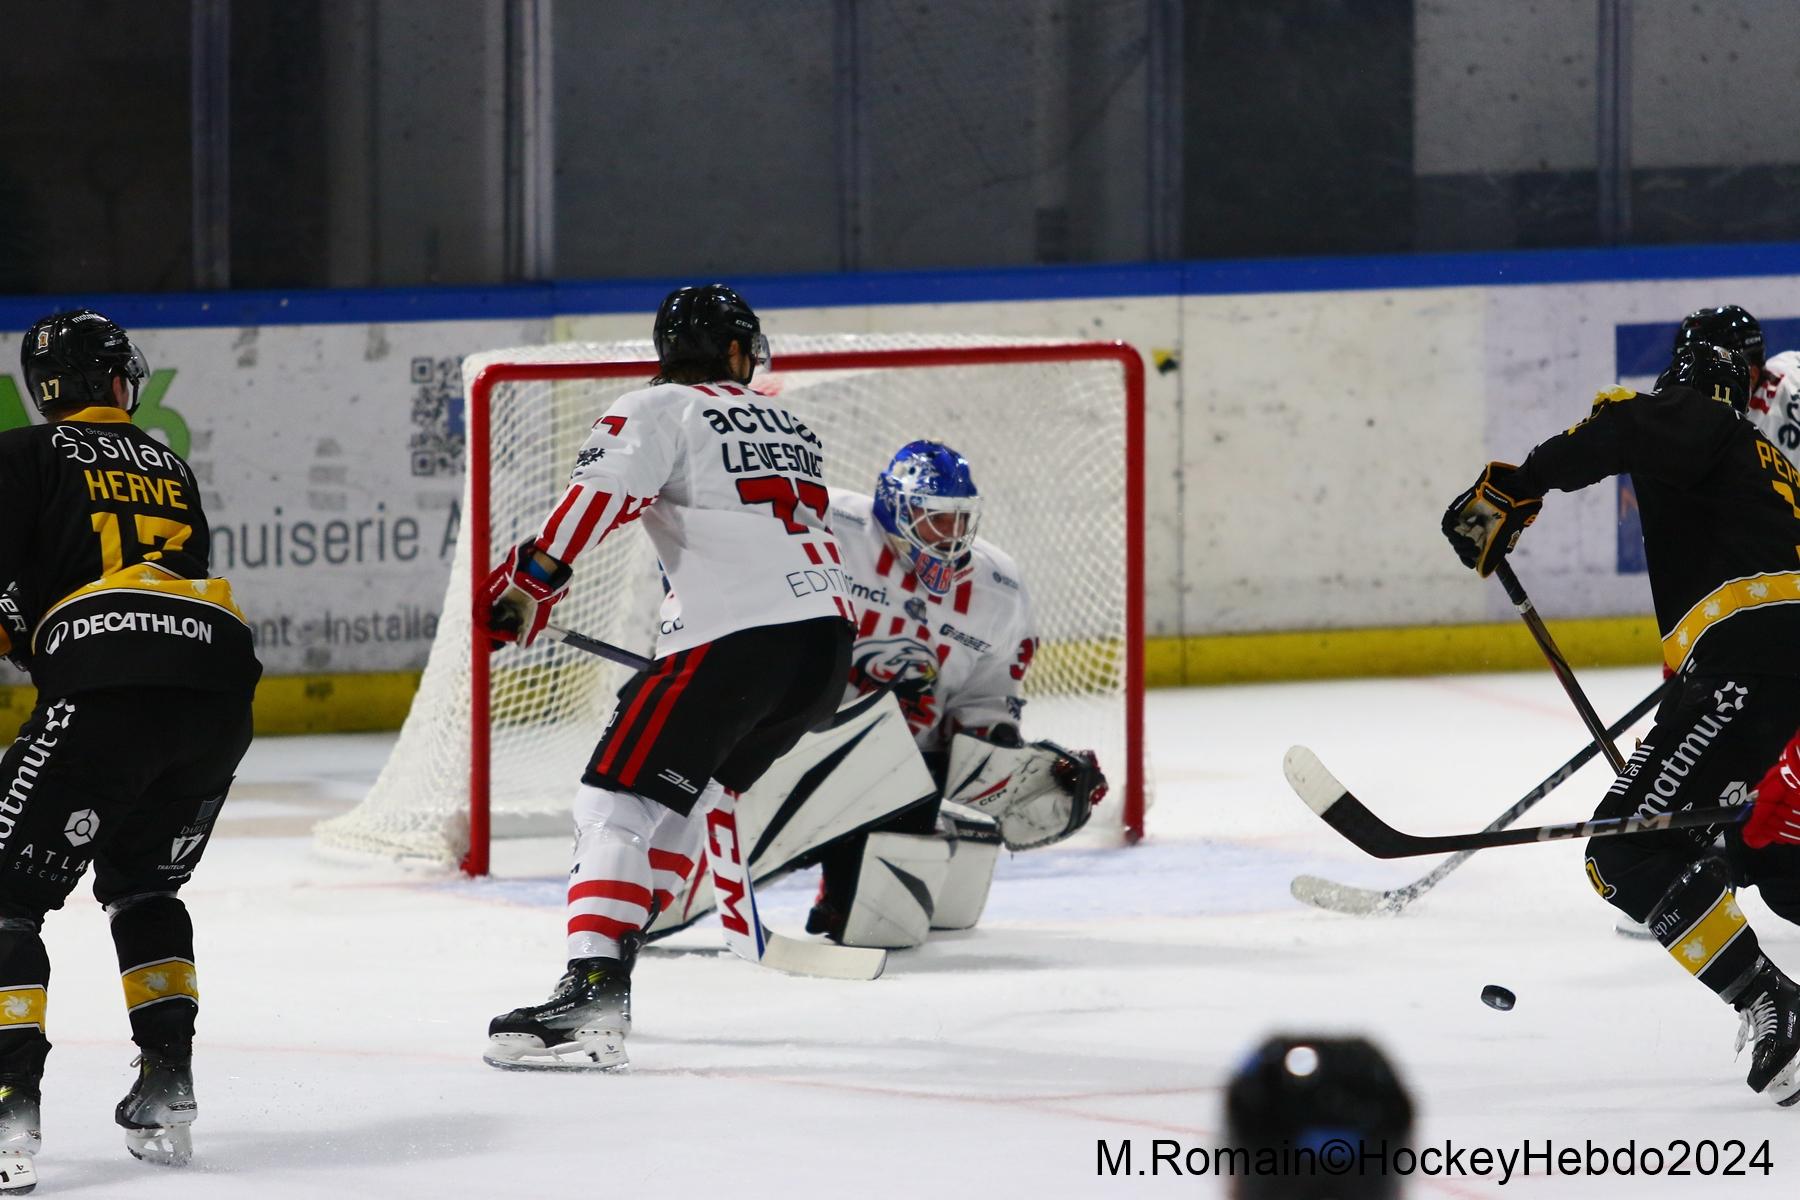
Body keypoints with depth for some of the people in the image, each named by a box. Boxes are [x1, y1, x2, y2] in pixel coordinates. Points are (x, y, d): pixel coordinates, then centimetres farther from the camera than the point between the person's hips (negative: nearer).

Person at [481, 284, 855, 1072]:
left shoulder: (657, 411, 3)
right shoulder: (789, 428, 25)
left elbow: (602, 492, -15)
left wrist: (531, 579, -16)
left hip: (733, 637, -7)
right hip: (829, 639, 7)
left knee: (617, 797, -10)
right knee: (683, 793, 24)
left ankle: (591, 997, -27)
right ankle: (611, 963, 21)